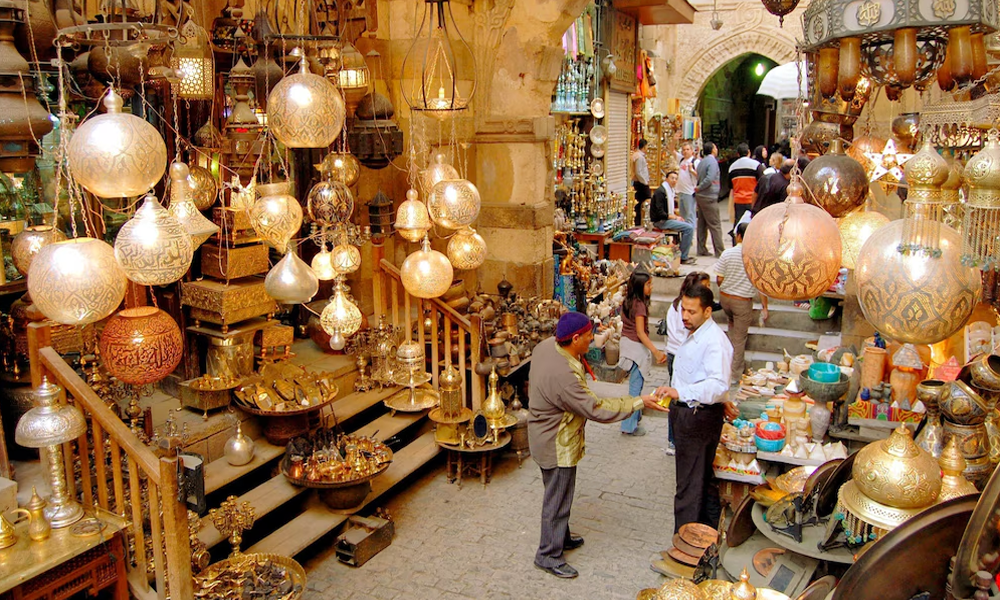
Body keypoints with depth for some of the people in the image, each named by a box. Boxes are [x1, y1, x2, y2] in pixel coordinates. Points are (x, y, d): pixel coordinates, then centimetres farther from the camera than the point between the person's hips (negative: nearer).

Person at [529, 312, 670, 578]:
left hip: (546, 434, 10)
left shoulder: (546, 345, -9)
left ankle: (561, 536, 45)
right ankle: (548, 555, 24)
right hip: (557, 446, -10)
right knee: (557, 499, 8)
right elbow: (596, 409, -29)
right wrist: (639, 402, -25)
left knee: (558, 494, 26)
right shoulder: (563, 375, -37)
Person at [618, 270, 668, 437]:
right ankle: (630, 426, 6)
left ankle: (636, 414, 40)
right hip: (636, 346, -9)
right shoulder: (640, 305, -22)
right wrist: (656, 352, -29)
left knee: (635, 384, 24)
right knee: (636, 386, 0)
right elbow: (640, 332, -25)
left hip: (626, 341, 9)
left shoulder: (628, 301, 4)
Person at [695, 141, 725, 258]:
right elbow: (709, 179, -23)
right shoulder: (712, 162, -13)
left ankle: (702, 249, 14)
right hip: (709, 197, -8)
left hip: (700, 196, 8)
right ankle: (719, 251, -3)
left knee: (702, 224, 11)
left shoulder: (701, 162, 13)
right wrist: (699, 188, -12)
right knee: (715, 225, -5)